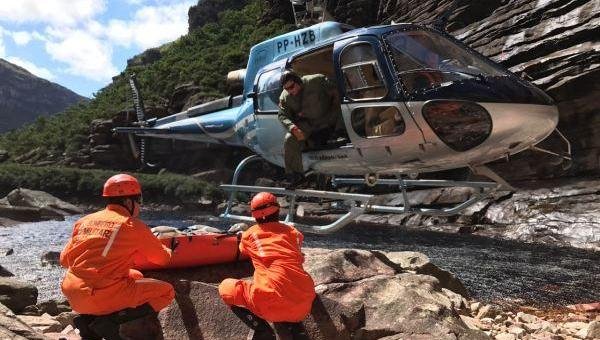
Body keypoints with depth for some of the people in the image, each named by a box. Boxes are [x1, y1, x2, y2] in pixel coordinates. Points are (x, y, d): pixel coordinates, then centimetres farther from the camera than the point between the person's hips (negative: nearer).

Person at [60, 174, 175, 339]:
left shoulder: (84, 221, 9)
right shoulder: (134, 226, -5)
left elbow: (64, 260, 15)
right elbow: (163, 258, 8)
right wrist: (168, 252, 32)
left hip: (72, 296, 7)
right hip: (103, 297, -7)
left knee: (135, 276, 28)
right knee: (167, 291, 5)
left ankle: (89, 318, 11)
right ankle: (110, 320, -7)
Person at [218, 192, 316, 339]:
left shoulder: (249, 234, 11)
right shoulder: (292, 231, 16)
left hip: (271, 305, -4)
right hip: (304, 306, 4)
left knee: (226, 287, 19)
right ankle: (294, 323, 14)